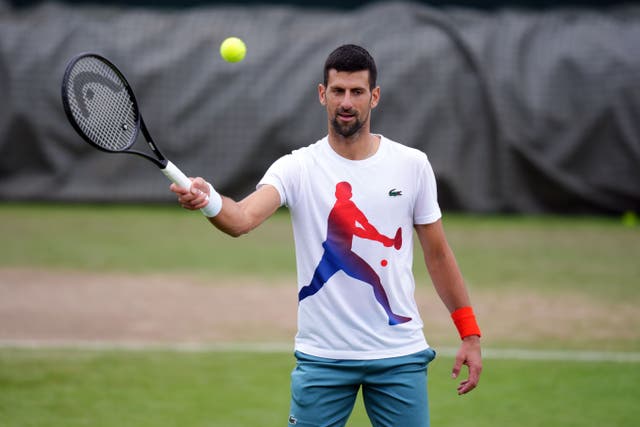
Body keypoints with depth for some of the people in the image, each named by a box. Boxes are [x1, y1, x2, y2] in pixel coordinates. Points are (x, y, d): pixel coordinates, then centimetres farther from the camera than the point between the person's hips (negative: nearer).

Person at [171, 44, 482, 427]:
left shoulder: (413, 165, 1)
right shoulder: (297, 168, -6)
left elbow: (438, 254, 9)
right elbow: (243, 219, -24)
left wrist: (470, 334, 7)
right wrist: (209, 201, -47)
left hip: (400, 356, 1)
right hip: (323, 357, -1)